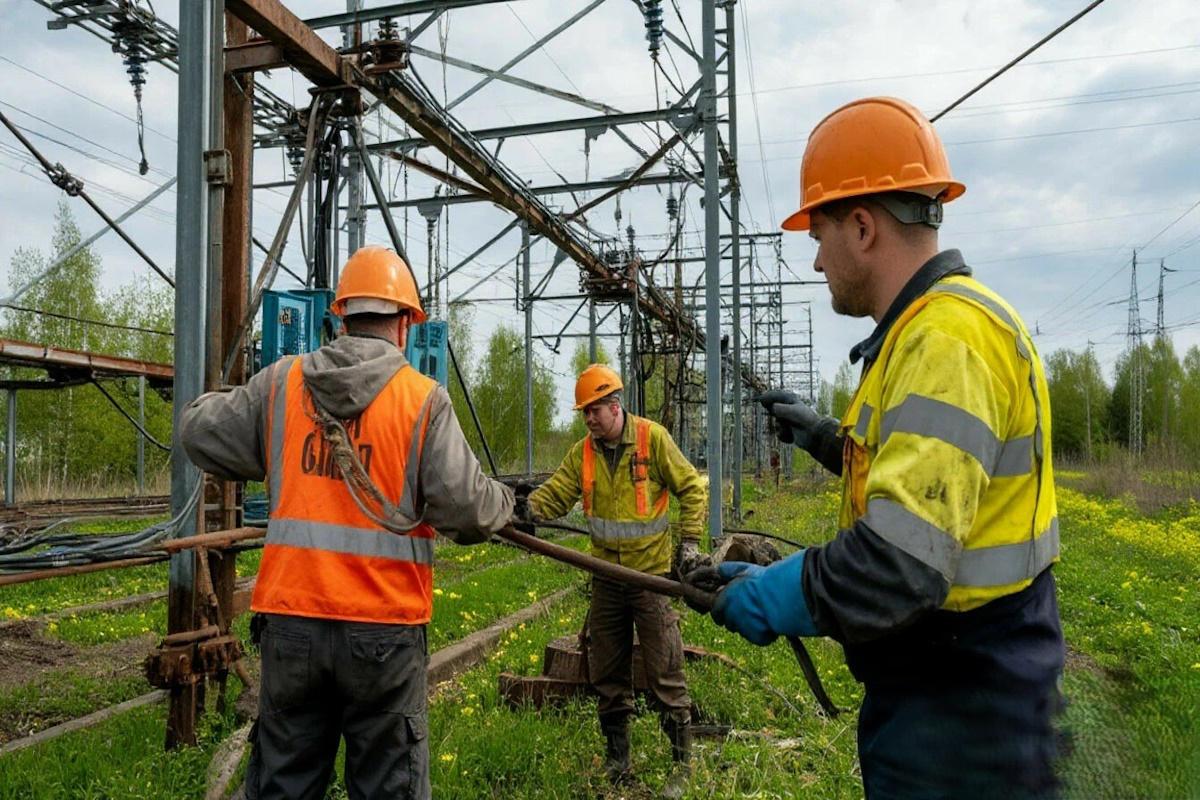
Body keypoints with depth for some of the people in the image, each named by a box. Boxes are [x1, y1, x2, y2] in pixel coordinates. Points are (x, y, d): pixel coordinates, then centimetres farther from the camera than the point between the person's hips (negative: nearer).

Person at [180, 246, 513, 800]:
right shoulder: (424, 399, -8)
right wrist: (502, 504, 10)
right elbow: (465, 507, -12)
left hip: (291, 616, 3)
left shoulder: (281, 383, 2)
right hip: (384, 627, -3)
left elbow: (198, 433, 12)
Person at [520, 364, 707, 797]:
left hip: (651, 573, -5)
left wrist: (690, 541, -9)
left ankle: (683, 763, 14)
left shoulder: (653, 439, -9)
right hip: (606, 576, 5)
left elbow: (692, 488, -3)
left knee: (664, 672, -1)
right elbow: (555, 493, -4)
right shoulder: (583, 453, 3)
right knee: (607, 672, 13)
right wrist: (529, 509, -25)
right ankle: (616, 758, 30)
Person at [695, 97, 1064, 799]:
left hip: (961, 720, -10)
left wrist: (772, 597, -19)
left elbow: (902, 561, -32)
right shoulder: (929, 327, 10)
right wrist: (827, 437, 20)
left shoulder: (948, 338, -24)